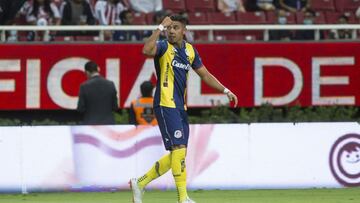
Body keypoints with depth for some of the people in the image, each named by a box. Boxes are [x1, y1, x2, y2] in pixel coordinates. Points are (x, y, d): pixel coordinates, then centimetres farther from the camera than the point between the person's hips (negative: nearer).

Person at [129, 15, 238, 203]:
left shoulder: (190, 51, 13)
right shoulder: (164, 47, -7)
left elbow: (205, 75, 22)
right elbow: (147, 50, -30)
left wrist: (225, 90, 16)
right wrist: (160, 28, -27)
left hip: (180, 107, 8)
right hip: (165, 105, -8)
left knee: (177, 155, 9)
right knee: (179, 148, -15)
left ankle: (140, 183, 21)